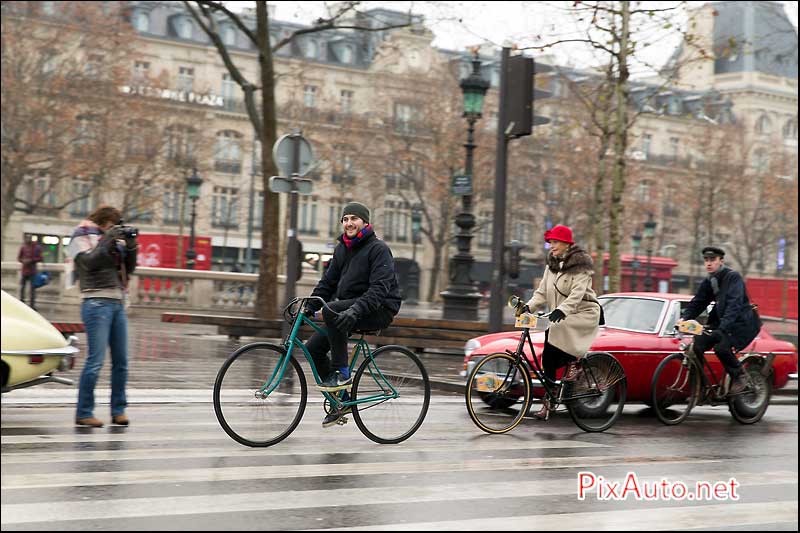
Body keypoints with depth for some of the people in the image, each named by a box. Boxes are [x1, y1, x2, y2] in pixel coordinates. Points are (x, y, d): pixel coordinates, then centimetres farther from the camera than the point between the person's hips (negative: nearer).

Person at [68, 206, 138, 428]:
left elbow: (129, 268, 18)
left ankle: (118, 410, 12)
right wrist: (107, 241, -13)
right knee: (95, 360, -10)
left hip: (118, 304, 7)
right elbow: (88, 262, -13)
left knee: (121, 361, 5)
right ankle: (83, 413, -6)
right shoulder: (81, 237, 3)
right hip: (97, 303, -7)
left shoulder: (113, 240, 19)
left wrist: (130, 246, 4)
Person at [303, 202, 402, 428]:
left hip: (379, 310, -8)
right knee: (313, 347, -6)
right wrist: (309, 307, 0)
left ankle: (342, 374, -25)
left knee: (331, 310, -32)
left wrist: (355, 310, -36)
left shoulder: (378, 248, -11)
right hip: (348, 307, 8)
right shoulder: (342, 248, 13)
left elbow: (380, 288, -23)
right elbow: (328, 282, 14)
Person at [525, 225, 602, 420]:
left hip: (584, 313, -7)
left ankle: (574, 363, -13)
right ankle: (549, 400, -1)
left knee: (558, 328, -35)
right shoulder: (552, 266, 11)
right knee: (548, 357, -6)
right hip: (561, 317, 7)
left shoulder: (581, 265, -10)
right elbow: (542, 293, 7)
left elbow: (578, 293, -24)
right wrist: (528, 306, -11)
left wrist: (562, 309, -39)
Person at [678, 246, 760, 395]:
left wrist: (723, 327, -41)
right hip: (720, 322, 7)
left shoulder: (733, 277, -17)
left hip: (742, 323, -7)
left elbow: (734, 304, -28)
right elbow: (697, 303, 4)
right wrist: (684, 318, -16)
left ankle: (740, 377, -5)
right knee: (697, 345, -13)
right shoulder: (708, 282, 6)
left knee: (721, 347, -29)